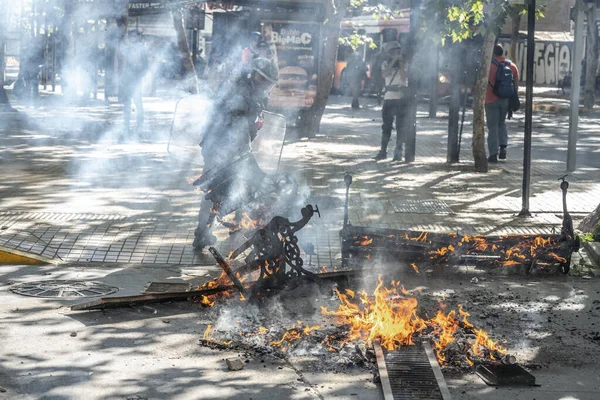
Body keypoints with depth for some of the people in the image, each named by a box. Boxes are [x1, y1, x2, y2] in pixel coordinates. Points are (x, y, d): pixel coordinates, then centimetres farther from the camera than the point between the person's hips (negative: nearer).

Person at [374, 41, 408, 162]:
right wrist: (393, 61, -15)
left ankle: (398, 152, -3)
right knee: (386, 126, 6)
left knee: (401, 126, -5)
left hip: (401, 99, -2)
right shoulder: (385, 64, 8)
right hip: (388, 98, 2)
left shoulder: (404, 64, 3)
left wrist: (401, 64, -13)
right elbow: (384, 74, -13)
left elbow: (404, 78, -13)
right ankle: (383, 151, 13)